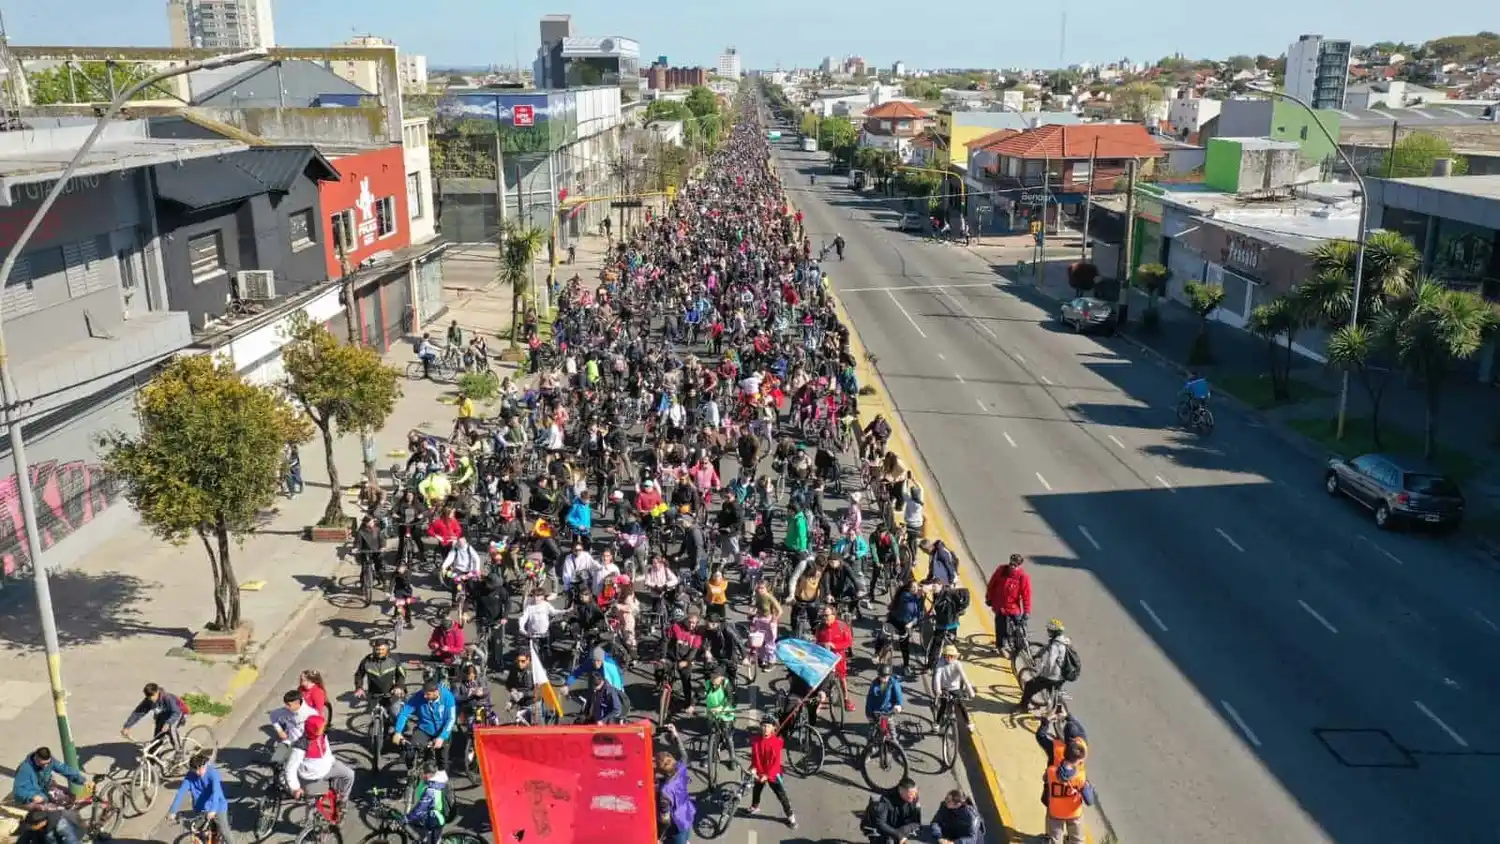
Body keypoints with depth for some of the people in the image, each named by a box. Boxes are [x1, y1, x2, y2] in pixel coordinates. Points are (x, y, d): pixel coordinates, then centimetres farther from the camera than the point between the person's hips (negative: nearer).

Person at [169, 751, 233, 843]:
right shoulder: (190, 776, -10)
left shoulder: (213, 773, -22)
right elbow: (181, 792, -16)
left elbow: (216, 792, -34)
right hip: (201, 810, 4)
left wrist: (212, 809, -48)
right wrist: (172, 811, -26)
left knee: (224, 832, 0)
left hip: (217, 808, -4)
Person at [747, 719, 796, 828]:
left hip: (773, 773, -4)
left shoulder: (777, 742, -21)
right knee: (756, 790, 26)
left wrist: (767, 775, -23)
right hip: (759, 772, 4)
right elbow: (754, 756, -2)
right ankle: (755, 806, 54)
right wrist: (753, 768, -18)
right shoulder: (755, 739, -13)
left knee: (781, 795, -1)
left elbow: (776, 762, -18)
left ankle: (791, 816, 13)